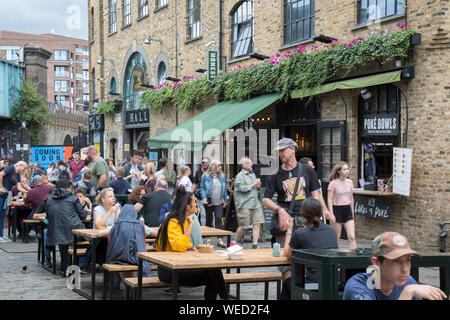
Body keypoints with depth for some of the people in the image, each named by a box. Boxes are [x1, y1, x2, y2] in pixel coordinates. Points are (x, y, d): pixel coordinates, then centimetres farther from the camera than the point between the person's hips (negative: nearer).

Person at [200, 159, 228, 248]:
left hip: (219, 202, 1)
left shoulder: (221, 176, 7)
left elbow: (224, 189, 12)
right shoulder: (205, 176, -2)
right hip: (209, 202, -1)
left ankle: (219, 239, -14)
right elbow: (202, 188, -3)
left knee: (219, 219, -10)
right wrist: (204, 198, -16)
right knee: (209, 220, 9)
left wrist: (225, 200, 11)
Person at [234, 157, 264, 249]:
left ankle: (254, 245, 1)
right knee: (243, 226, -4)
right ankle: (237, 242, 16)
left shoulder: (253, 174, 18)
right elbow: (242, 188, -18)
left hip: (255, 203, 7)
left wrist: (258, 186, 7)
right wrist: (254, 184, -12)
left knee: (257, 224, -2)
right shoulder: (240, 176, -5)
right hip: (244, 205, -7)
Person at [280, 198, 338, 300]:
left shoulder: (299, 234, -7)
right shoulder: (331, 230, 6)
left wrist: (289, 230, 19)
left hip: (314, 284, -5)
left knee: (288, 276, 27)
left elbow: (288, 255, 11)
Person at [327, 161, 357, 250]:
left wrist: (352, 212, 18)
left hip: (347, 210, 4)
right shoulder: (333, 183, -9)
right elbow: (330, 199, -9)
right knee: (336, 237, 4)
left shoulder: (350, 182, 6)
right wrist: (331, 214, -15)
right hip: (337, 209, -4)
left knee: (352, 236, -5)